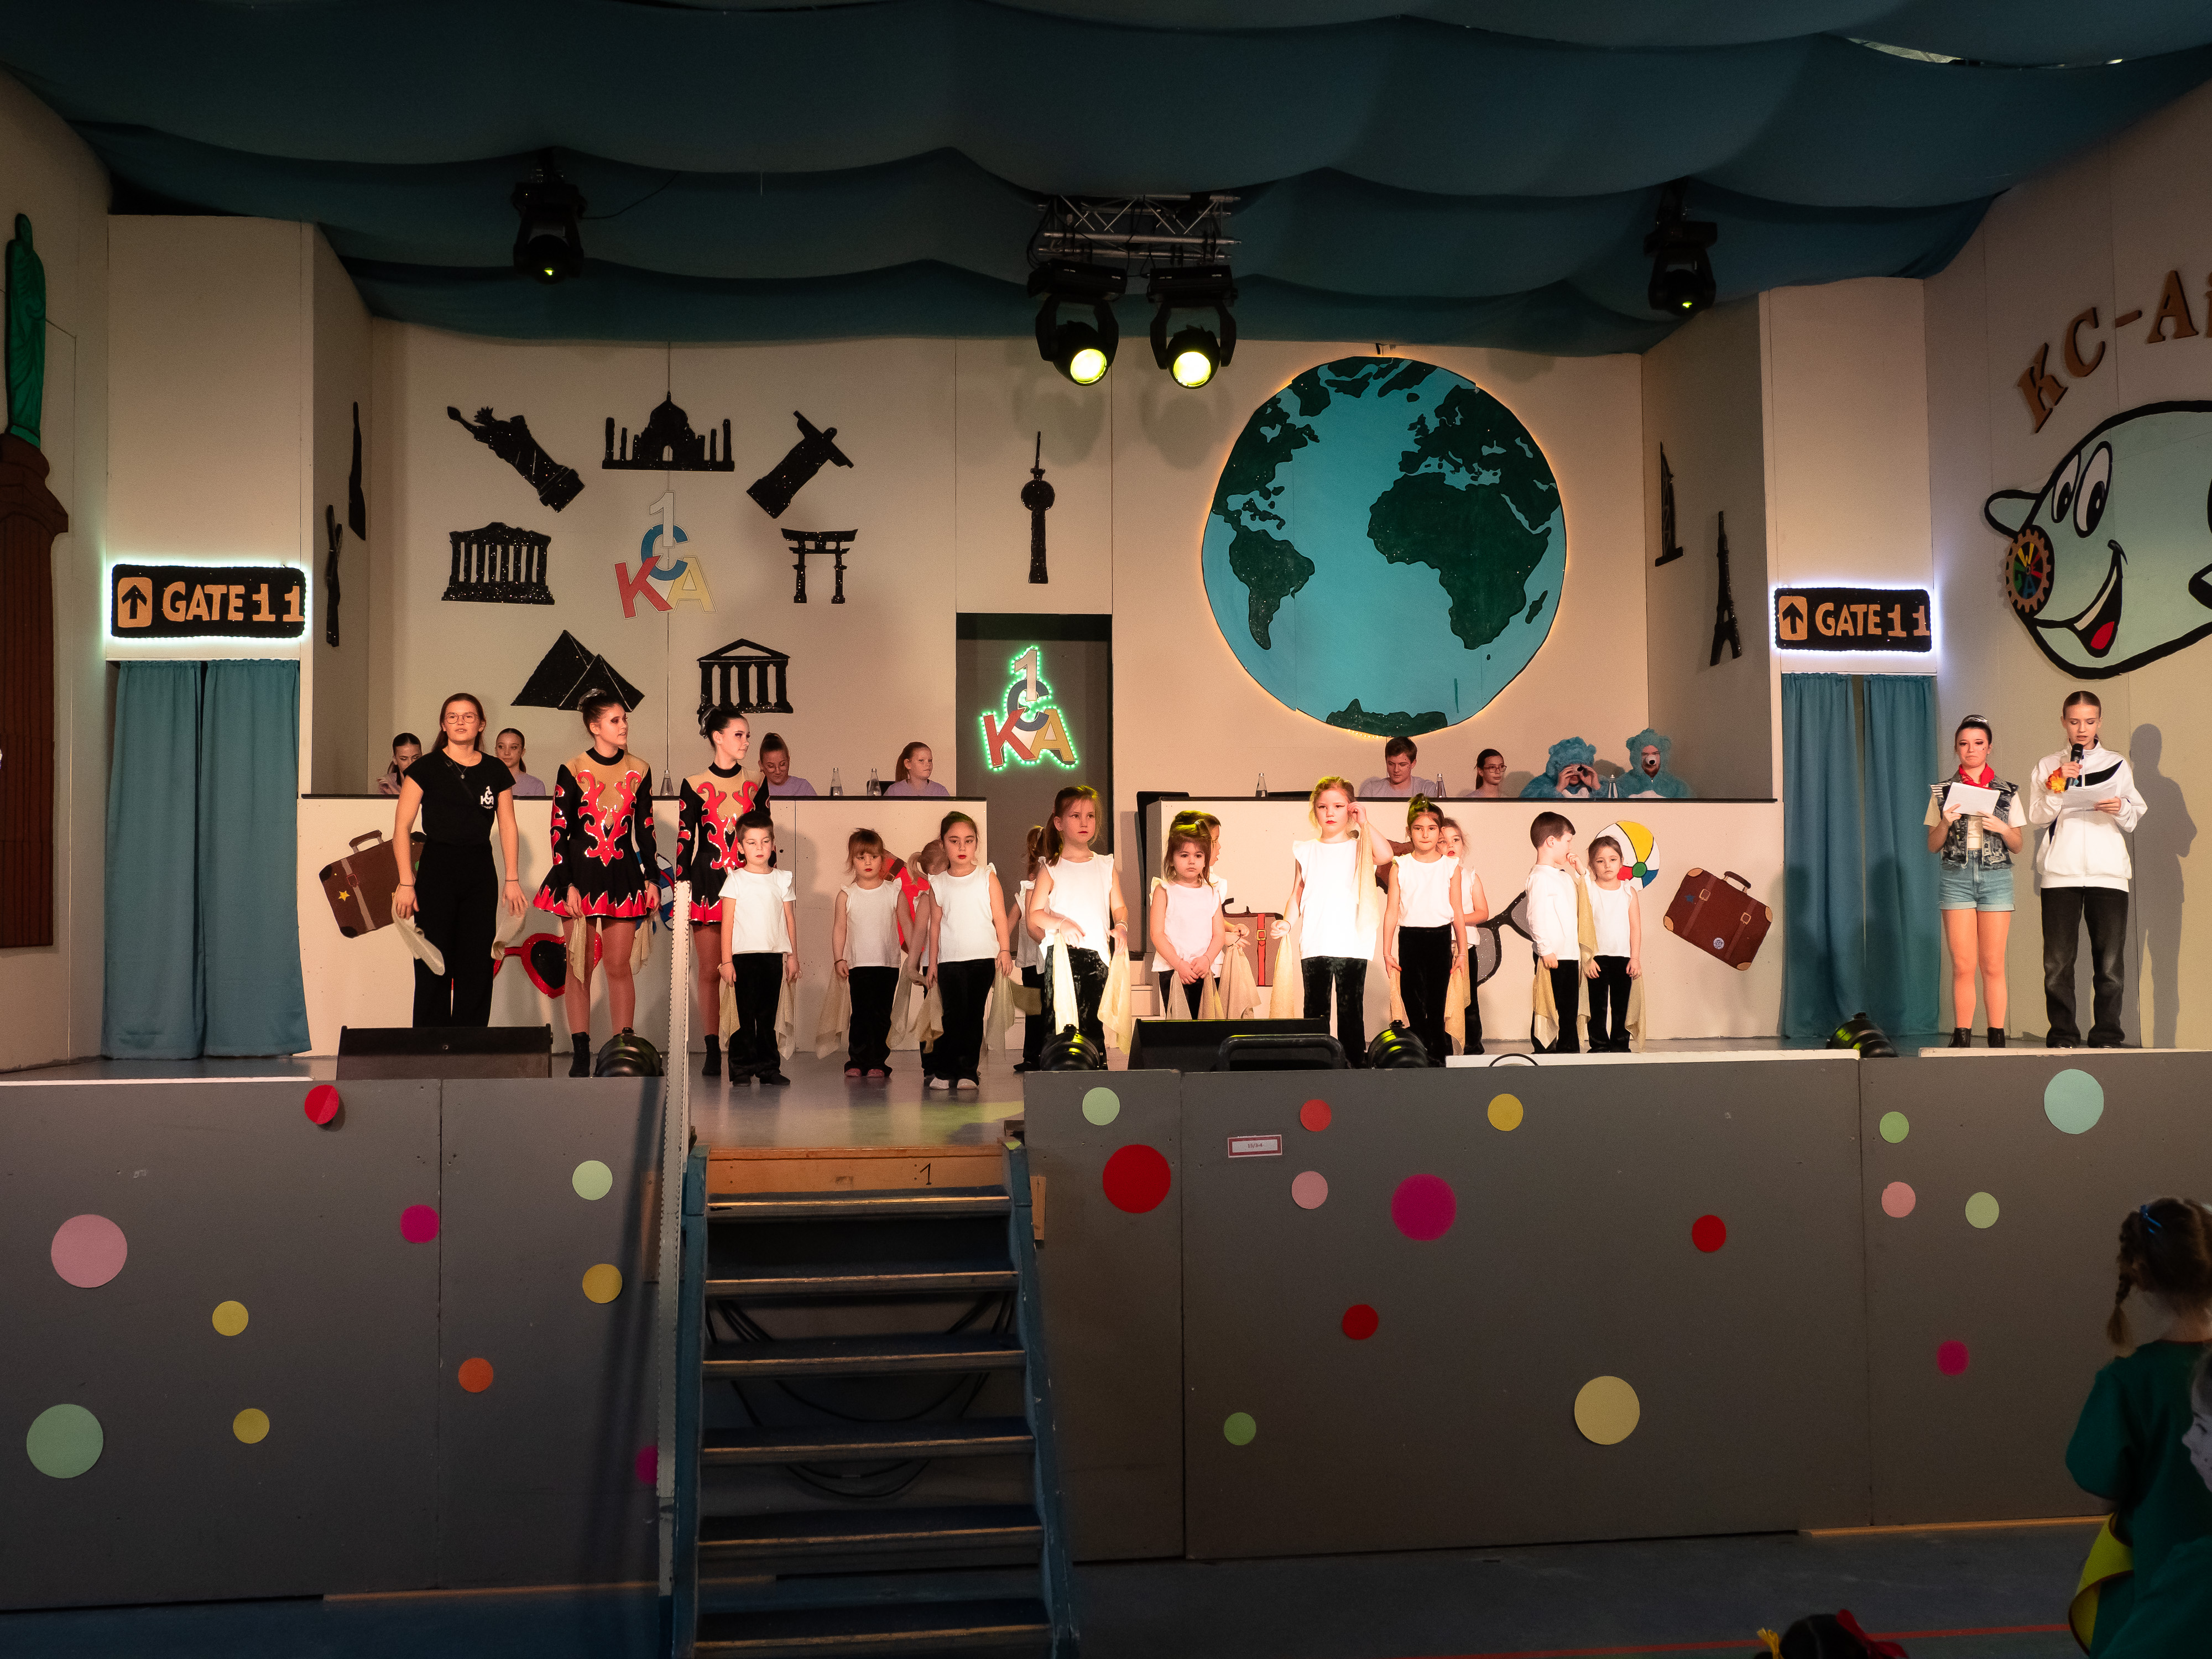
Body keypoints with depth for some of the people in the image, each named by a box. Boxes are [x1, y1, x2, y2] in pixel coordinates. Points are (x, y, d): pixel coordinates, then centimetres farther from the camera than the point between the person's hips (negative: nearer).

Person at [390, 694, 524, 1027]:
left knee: (478, 966, 3)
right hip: (437, 871, -3)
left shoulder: (495, 771, 9)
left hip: (481, 874, 3)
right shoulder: (426, 768, -1)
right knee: (434, 966, -2)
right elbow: (402, 827, -3)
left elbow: (507, 827, 11)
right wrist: (406, 883, -9)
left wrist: (512, 879, 5)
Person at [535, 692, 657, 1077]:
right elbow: (559, 831, -3)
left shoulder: (639, 770, 6)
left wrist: (652, 878, 6)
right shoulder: (572, 769, -2)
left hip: (623, 875, 2)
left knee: (619, 965, 0)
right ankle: (581, 1055, 8)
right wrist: (568, 885, -9)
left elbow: (645, 829, 11)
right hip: (580, 874, -1)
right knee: (579, 965, 2)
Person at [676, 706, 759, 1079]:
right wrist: (682, 889, -3)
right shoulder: (694, 785, 3)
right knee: (710, 970, 2)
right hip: (707, 883, -1)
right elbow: (685, 840, 2)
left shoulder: (755, 785, 9)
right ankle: (713, 1052, 9)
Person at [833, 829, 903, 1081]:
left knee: (882, 1015, 3)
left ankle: (877, 1062, 9)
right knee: (861, 1013, -3)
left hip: (889, 964, 1)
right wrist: (839, 959, 0)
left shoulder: (893, 892, 2)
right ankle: (857, 1061, 6)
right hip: (859, 964, -1)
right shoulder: (846, 895, 1)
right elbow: (839, 928, 5)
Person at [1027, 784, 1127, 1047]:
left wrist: (1121, 925, -7)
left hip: (1097, 955, 3)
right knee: (1058, 1023, -7)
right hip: (1063, 952, -3)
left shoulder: (1105, 865, 12)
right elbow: (1034, 915, 1)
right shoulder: (1051, 870, 3)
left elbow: (1119, 907, 14)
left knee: (1092, 1025, 5)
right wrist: (1060, 923, -16)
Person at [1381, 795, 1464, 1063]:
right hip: (1409, 938, 1)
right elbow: (1392, 911, 4)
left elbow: (1457, 912, 7)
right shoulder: (1400, 867, 4)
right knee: (1413, 1004, 4)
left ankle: (1439, 1056, 10)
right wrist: (1387, 951, 1)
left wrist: (1462, 950, 6)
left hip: (1440, 938, -1)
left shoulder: (1451, 866, 4)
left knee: (1436, 1006, 0)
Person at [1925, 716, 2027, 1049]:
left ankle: (1997, 1038, 1)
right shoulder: (1943, 791, 9)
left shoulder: (2007, 792, 10)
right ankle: (1962, 1038, -4)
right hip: (1957, 875, 0)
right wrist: (1945, 822, -10)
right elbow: (1933, 846, 8)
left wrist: (2002, 828, -8)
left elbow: (2017, 846, 11)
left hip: (1996, 875, 0)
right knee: (1963, 965, -6)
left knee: (1993, 965, -2)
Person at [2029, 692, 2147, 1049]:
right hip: (2059, 872, 0)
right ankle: (2063, 1036, 3)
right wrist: (2057, 786, -8)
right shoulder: (2047, 767, 14)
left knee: (2110, 960, -6)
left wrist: (2122, 809, -8)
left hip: (2108, 872, 0)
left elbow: (2135, 819, 13)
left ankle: (2107, 1037, 1)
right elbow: (2038, 818, 5)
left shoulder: (2117, 765, 15)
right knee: (2058, 960, -4)